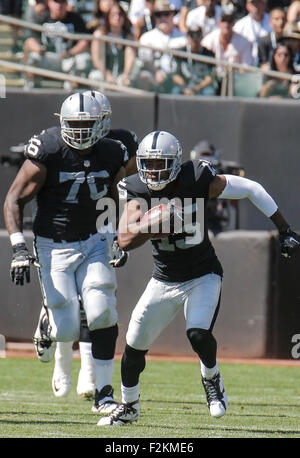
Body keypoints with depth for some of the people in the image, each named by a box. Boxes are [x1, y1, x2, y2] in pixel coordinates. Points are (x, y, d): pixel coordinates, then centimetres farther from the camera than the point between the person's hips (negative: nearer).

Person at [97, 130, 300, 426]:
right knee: (134, 344, 4)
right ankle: (128, 407, 29)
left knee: (198, 335, -26)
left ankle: (211, 379, 7)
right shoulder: (137, 191, -11)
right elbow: (125, 240, -21)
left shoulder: (197, 181, -19)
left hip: (203, 278, -3)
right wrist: (150, 226, -40)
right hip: (164, 280, 3)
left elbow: (251, 189, -10)